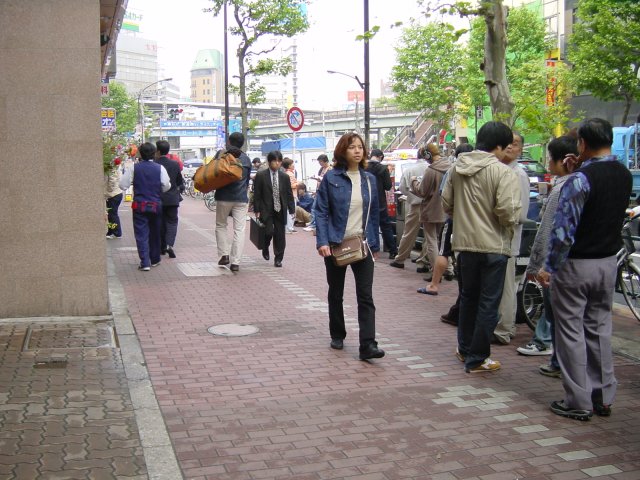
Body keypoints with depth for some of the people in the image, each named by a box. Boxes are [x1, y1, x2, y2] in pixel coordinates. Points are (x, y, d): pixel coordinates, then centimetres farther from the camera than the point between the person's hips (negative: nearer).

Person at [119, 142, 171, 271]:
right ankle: (154, 259, 27)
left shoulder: (134, 168, -4)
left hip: (139, 205, -1)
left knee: (141, 234, 0)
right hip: (156, 205, 1)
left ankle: (145, 262, -8)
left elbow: (123, 185, -5)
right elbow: (166, 186, -6)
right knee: (155, 233, 16)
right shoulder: (160, 168, -4)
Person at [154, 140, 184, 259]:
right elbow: (180, 181, 7)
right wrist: (180, 190, 25)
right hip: (172, 199, 1)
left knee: (160, 223, 13)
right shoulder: (175, 164, -2)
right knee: (172, 222, 4)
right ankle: (170, 245, -17)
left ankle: (162, 247, 19)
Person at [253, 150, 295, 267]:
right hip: (266, 210, -3)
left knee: (280, 235, 2)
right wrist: (257, 210, -7)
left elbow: (289, 195, 9)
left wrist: (291, 210, 3)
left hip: (280, 210, 3)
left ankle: (278, 259, 13)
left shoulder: (285, 177, 7)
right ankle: (265, 248, 18)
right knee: (269, 231, -14)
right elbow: (256, 194, -2)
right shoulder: (261, 176, -1)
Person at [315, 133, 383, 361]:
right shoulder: (331, 178, -4)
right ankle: (337, 336, 30)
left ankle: (368, 345, -10)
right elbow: (321, 211, -6)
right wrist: (322, 242, -16)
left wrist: (375, 244, 10)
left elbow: (374, 213, 12)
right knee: (336, 293, 13)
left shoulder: (369, 179, 7)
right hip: (336, 244, -2)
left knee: (366, 296, -7)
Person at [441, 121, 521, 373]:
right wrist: (511, 222, -1)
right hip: (493, 245, -6)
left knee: (469, 296, 22)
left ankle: (464, 348, 35)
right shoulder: (503, 172, -16)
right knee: (488, 303, 5)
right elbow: (507, 211, -22)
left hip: (464, 243, 6)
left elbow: (446, 204, 8)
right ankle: (477, 359, 10)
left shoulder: (457, 168, 3)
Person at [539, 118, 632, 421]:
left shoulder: (580, 180, -20)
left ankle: (578, 403, 9)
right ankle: (603, 397, 24)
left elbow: (564, 229, -21)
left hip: (576, 265, -7)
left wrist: (550, 268, -12)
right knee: (599, 328, 17)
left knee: (572, 332, 3)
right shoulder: (624, 175, 4)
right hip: (608, 263, 7)